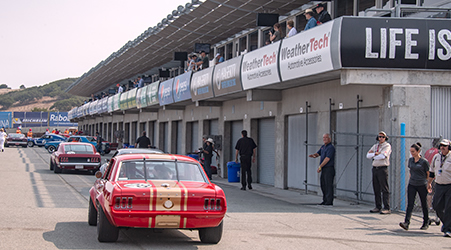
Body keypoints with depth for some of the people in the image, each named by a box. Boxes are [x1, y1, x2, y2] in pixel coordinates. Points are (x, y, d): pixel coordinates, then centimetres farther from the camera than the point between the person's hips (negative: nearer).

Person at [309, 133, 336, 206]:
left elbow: (327, 159, -19)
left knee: (328, 185, -8)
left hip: (329, 169, -9)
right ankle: (325, 200, 17)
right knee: (323, 185, 11)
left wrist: (320, 167, -18)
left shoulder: (331, 148, -12)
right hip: (324, 169, 9)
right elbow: (317, 154, 18)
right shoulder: (323, 147, 17)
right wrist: (313, 155, -8)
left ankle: (330, 201, -7)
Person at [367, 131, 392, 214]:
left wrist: (373, 156, -3)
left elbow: (383, 156, -17)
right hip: (375, 169, 7)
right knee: (376, 189, 9)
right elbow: (368, 155, 7)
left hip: (382, 169, -7)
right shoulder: (375, 146, 18)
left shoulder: (387, 146, -2)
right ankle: (378, 207, 15)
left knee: (385, 189, -8)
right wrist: (375, 154, -11)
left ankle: (387, 208, -10)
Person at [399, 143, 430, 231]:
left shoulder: (424, 162, -9)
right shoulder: (410, 160, 6)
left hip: (422, 185, -4)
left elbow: (428, 174, 0)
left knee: (424, 204, 9)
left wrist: (428, 184, 7)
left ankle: (426, 223, 24)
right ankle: (406, 223, -18)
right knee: (410, 204, -8)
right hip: (411, 185, 4)